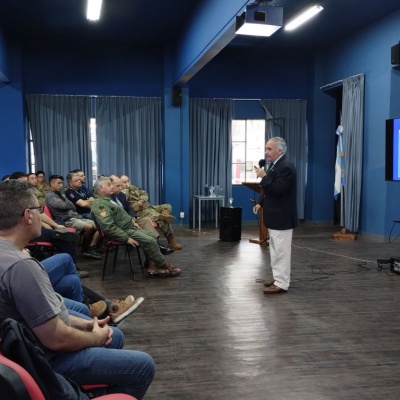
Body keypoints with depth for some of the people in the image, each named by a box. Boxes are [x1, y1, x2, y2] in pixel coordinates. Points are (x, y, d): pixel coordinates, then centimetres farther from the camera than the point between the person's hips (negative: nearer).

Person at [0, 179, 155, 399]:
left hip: (33, 346, 10)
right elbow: (57, 339, -28)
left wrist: (85, 324, 4)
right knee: (143, 365, -5)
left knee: (115, 335, 25)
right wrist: (96, 338, -9)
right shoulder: (20, 265, -31)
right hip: (45, 359, -10)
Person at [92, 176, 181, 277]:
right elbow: (108, 227, -28)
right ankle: (163, 265, 0)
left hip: (129, 227, 11)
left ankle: (152, 265, 1)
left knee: (152, 237, 5)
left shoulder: (107, 199, 16)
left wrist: (131, 220, 12)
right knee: (150, 241, -16)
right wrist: (126, 238, -25)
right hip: (123, 231, -11)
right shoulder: (100, 204, -18)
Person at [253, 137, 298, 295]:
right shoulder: (274, 165, 13)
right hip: (275, 216, 10)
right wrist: (260, 202, 10)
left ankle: (282, 284, 2)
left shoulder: (286, 167, -19)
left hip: (282, 217, -10)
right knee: (276, 250, 17)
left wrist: (264, 176, -20)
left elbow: (278, 189, -27)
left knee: (281, 251, -4)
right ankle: (279, 278, 28)